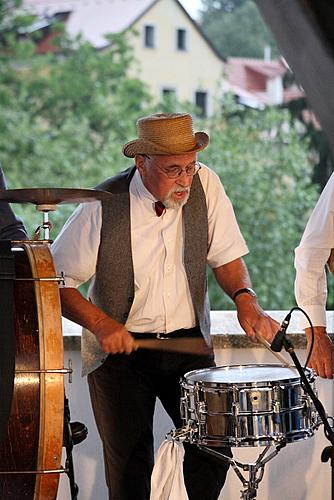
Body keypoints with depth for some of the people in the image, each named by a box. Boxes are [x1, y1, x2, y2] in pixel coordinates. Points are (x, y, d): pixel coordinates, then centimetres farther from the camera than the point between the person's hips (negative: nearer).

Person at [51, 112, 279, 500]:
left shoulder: (206, 185, -7)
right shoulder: (104, 206, -16)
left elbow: (225, 255, 2)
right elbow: (55, 281, -9)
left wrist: (245, 299, -17)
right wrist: (100, 323, -23)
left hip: (189, 341, 3)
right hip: (119, 346, -2)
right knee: (129, 464, -2)